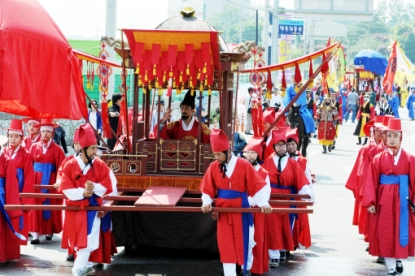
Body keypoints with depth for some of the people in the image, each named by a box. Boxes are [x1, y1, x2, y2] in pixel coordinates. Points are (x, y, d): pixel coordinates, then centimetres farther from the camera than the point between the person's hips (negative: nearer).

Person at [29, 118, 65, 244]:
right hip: (36, 181, 2)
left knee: (50, 206, 5)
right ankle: (35, 233, -4)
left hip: (50, 181, -1)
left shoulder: (57, 149, -1)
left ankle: (49, 231, 18)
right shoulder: (34, 147, 6)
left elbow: (61, 168, -6)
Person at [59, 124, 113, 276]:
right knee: (78, 240, 10)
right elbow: (65, 189, -10)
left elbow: (106, 187, -6)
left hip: (92, 208, 0)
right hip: (75, 208, 0)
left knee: (88, 240, -9)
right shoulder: (70, 165, -7)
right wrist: (82, 192, -24)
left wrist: (94, 187, -25)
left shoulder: (101, 166, -4)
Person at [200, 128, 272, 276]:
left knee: (243, 241, 8)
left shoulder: (244, 165, -12)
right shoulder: (213, 167, -3)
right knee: (225, 244, 2)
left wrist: (263, 203, -19)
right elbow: (207, 189, 5)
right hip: (223, 211, 2)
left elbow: (258, 185, -10)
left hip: (241, 210, -2)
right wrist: (207, 202, -11)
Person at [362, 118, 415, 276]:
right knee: (385, 232, 2)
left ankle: (399, 259, 28)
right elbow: (371, 182, -4)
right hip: (384, 200, 0)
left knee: (402, 231, 6)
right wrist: (370, 202, -11)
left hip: (402, 200, 0)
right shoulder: (378, 158, -1)